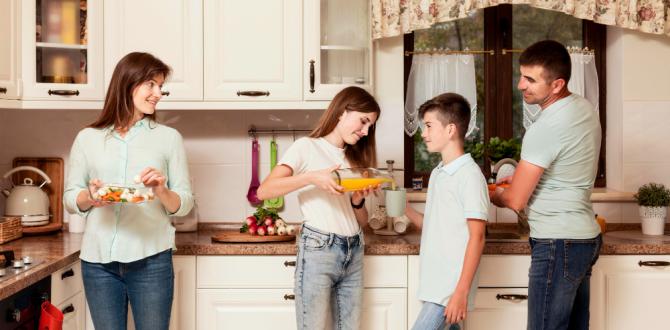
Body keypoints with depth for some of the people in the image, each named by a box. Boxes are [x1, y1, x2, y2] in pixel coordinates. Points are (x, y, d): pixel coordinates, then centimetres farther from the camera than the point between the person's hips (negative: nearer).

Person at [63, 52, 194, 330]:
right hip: (98, 260, 1)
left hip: (150, 259, -1)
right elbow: (70, 199, 9)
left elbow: (184, 204, 4)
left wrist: (161, 191, -15)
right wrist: (90, 196, -12)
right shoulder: (87, 138, 7)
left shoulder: (169, 137, 5)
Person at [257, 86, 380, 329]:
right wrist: (312, 177, -24)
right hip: (318, 250, -6)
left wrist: (358, 201, -4)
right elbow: (264, 191, -14)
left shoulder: (355, 157, 18)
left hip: (354, 252, 6)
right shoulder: (307, 147, -1)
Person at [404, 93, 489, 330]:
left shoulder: (469, 175, -14)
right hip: (436, 284, 8)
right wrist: (405, 208, 2)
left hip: (451, 288, -8)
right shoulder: (437, 173, 12)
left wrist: (461, 293, -19)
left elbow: (476, 238, -15)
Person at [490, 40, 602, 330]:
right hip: (585, 238, 10)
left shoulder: (545, 129, -22)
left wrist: (491, 194, 6)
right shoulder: (584, 108, 7)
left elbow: (515, 201, -15)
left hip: (558, 244, -10)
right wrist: (521, 177, 18)